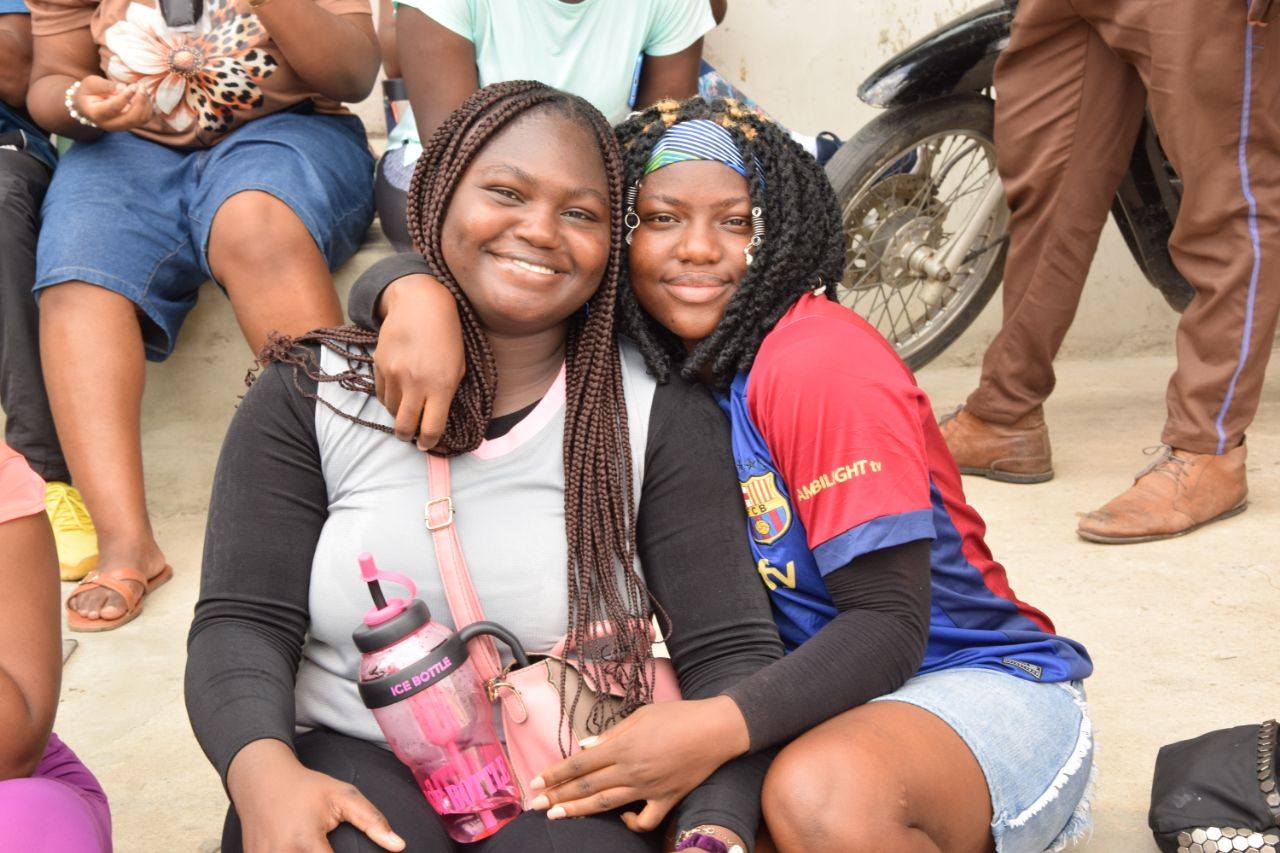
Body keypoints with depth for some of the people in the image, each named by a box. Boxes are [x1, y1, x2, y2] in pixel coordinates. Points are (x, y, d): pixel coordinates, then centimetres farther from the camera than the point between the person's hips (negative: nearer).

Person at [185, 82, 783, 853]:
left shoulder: (661, 414, 1)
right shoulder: (311, 393, 2)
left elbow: (732, 650, -5)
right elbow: (242, 624, -4)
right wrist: (265, 771, -26)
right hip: (352, 763, -1)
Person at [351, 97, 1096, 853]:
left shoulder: (821, 364, -19)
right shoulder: (627, 348, 0)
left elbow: (890, 622, -22)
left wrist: (721, 727, -37)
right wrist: (420, 298, -25)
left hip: (979, 680, -5)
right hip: (817, 692, 6)